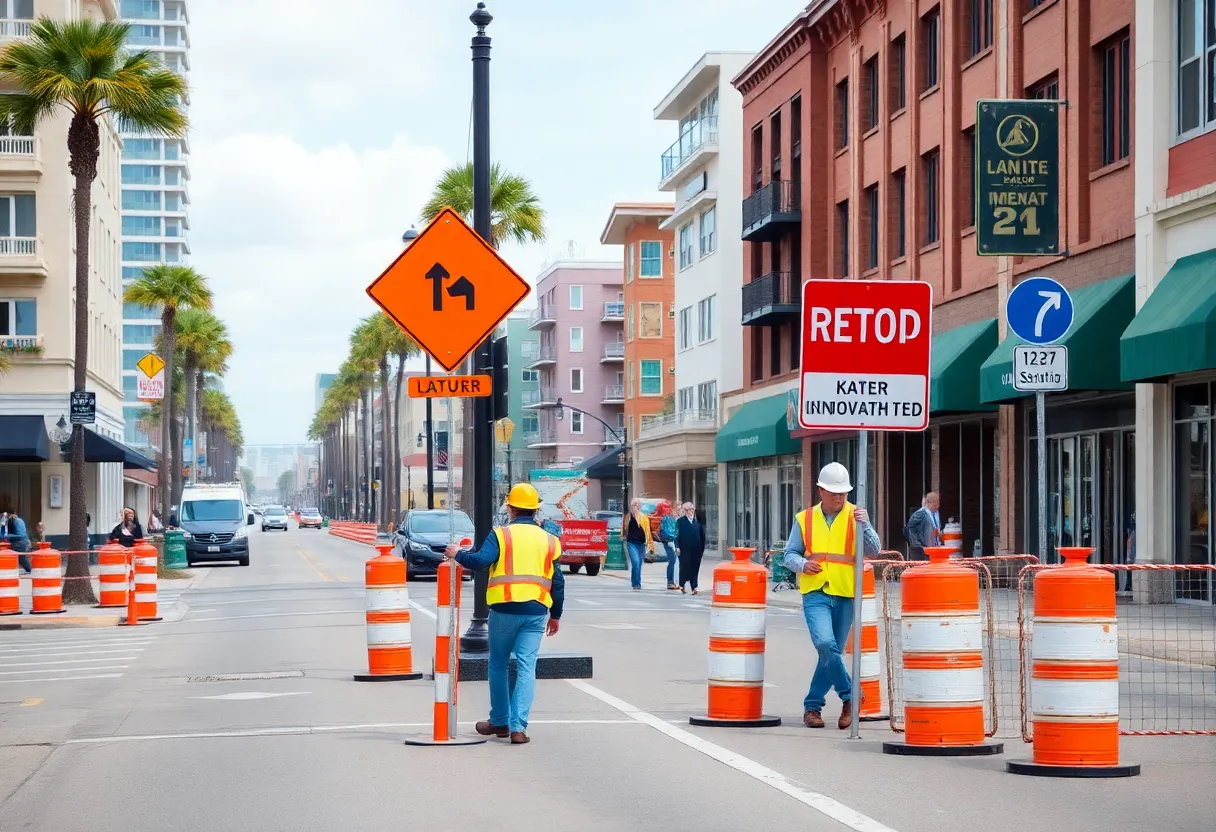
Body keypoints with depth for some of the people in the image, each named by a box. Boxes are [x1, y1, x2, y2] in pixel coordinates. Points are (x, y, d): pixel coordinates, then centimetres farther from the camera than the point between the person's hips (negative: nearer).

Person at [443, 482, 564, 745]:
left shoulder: (501, 535, -3)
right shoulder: (549, 540, 9)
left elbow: (480, 560, -16)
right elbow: (557, 582, 11)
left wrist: (457, 555, 3)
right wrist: (555, 615, 21)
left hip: (504, 610, -2)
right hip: (536, 611, 2)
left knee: (498, 666, 14)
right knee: (526, 667, 1)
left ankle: (499, 722, 23)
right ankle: (518, 727, -8)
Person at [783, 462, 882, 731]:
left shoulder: (855, 516, 5)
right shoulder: (804, 519, 9)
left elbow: (874, 551, -6)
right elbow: (790, 554, 12)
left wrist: (864, 525, -22)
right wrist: (803, 564, -10)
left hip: (845, 595, 1)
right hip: (815, 593, -1)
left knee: (831, 652, 5)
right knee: (825, 644, -21)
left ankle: (813, 706, 19)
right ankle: (850, 695, -5)